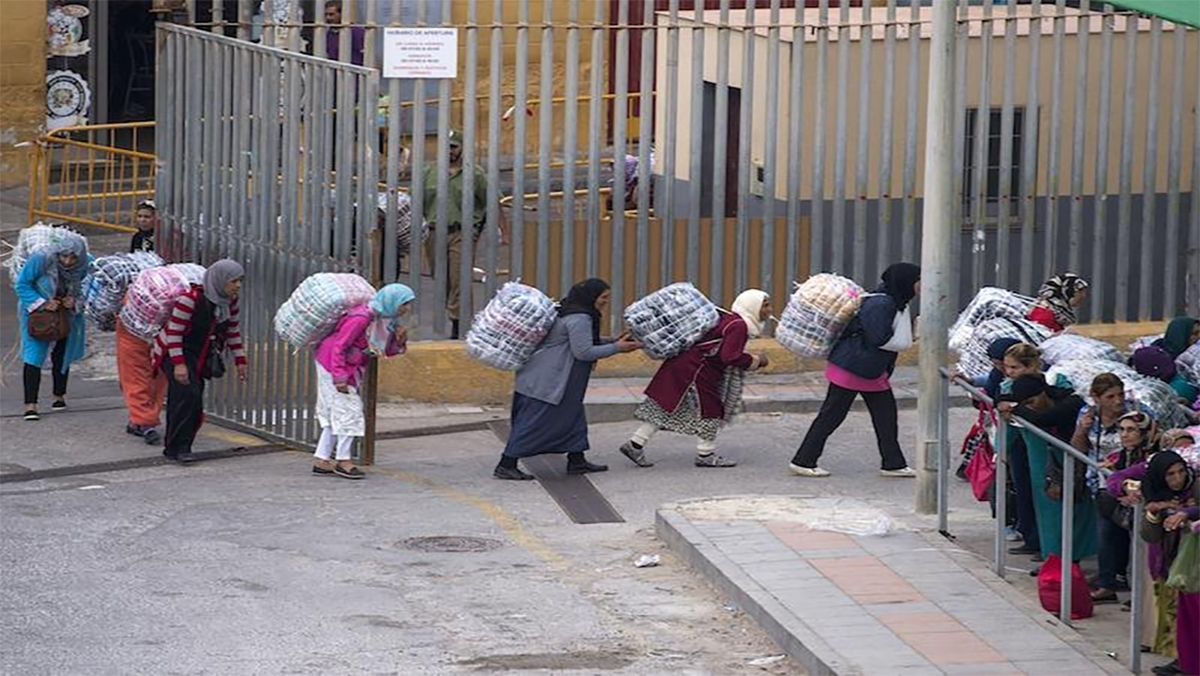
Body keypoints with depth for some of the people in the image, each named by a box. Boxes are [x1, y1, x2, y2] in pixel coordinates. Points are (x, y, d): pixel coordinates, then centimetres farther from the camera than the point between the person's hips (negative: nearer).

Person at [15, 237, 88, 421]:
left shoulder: (85, 266, -17)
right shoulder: (41, 258, -28)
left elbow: (86, 289, 1)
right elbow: (21, 285, -19)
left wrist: (75, 302, -20)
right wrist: (43, 303, -26)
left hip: (67, 314, 3)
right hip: (37, 312, -3)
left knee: (61, 355, 13)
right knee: (34, 355, -13)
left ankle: (59, 396, 33)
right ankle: (30, 404, -15)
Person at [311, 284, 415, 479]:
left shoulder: (387, 320, 2)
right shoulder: (363, 318, -25)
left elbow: (387, 351, 10)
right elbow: (339, 347, -25)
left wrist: (400, 342, -12)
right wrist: (339, 378, -27)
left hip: (350, 369, 10)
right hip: (333, 363, -10)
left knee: (336, 414, 11)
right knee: (347, 410, -7)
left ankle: (322, 460, 14)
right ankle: (343, 460, 0)